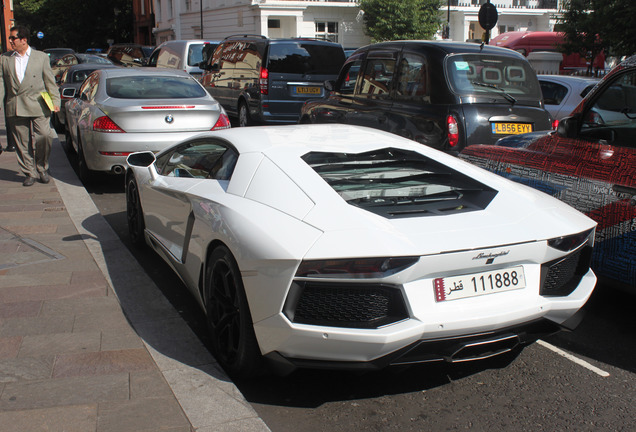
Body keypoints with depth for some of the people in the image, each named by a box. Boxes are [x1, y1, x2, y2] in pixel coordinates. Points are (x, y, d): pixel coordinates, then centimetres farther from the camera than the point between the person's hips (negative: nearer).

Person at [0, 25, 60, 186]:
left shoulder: (41, 57, 7)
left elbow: (50, 81, 7)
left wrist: (55, 101, -2)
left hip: (38, 106, -2)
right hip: (15, 108, 2)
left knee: (44, 136, -9)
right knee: (22, 143, 4)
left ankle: (42, 169, 11)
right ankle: (29, 173, 14)